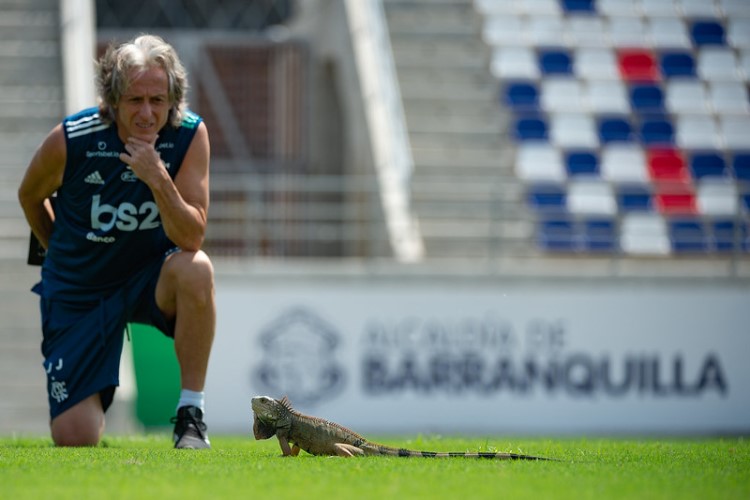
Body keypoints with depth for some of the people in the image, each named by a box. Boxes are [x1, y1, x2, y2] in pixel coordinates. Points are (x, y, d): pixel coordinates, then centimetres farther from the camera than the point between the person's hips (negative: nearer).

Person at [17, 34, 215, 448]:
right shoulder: (70, 141, -21)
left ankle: (190, 413, -20)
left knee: (196, 270, -37)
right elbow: (29, 196, 3)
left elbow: (191, 238, -23)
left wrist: (158, 180, -38)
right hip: (78, 291, 0)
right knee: (74, 440, -8)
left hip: (149, 276, 1)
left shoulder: (190, 135, -18)